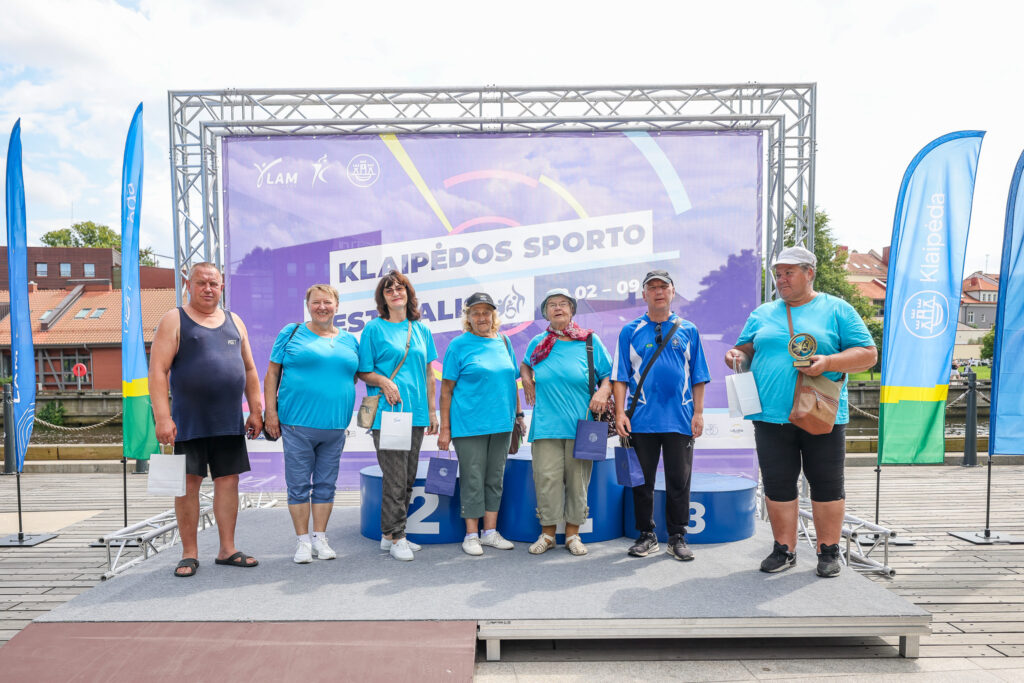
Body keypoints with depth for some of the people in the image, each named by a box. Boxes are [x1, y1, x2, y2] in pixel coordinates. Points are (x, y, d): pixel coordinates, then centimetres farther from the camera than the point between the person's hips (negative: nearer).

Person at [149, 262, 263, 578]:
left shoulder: (234, 322, 14)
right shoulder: (174, 320, 0)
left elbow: (249, 370, 16)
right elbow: (157, 370, -8)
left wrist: (255, 411, 9)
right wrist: (162, 417, -16)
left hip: (230, 422, 4)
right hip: (189, 421, -4)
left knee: (228, 481, 7)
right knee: (188, 484, 2)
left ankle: (227, 549, 17)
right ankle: (189, 553, 15)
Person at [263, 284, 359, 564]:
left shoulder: (349, 340, 12)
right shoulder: (291, 333, 3)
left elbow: (355, 376, 19)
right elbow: (272, 374, 3)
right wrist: (270, 412, -4)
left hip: (335, 426, 3)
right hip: (297, 424, -3)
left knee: (326, 485, 10)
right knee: (299, 485, 4)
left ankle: (320, 538, 22)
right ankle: (303, 540, 17)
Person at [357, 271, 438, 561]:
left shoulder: (421, 329, 12)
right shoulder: (374, 328, 1)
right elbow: (363, 372, 2)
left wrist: (432, 410, 12)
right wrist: (383, 381, -16)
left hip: (416, 413, 5)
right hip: (387, 413, -5)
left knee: (408, 479, 10)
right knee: (395, 479, -5)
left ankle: (390, 534, 23)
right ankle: (395, 537, 9)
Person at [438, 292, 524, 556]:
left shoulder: (503, 342, 10)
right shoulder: (459, 345, -3)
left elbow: (512, 381, 18)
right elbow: (446, 390, -4)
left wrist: (518, 414, 13)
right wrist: (445, 428, -8)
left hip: (501, 423, 5)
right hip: (469, 424, -5)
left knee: (495, 479, 11)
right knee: (473, 480, 1)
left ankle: (490, 532, 23)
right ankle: (471, 535, 14)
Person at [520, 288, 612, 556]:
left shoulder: (590, 341, 4)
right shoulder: (538, 343, 9)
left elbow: (609, 375, 7)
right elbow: (525, 364, 30)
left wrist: (603, 392, -12)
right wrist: (527, 380, 10)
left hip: (581, 425, -1)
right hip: (546, 425, 1)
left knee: (577, 480, 4)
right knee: (547, 478, -2)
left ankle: (573, 534, 18)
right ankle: (547, 533, 13)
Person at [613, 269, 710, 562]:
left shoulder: (688, 330, 10)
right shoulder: (630, 332, 7)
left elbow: (698, 376, 10)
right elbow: (620, 376, 3)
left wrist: (698, 413, 2)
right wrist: (620, 413, -5)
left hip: (680, 419, 1)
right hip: (641, 419, 0)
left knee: (679, 481, 6)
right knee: (642, 481, 7)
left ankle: (677, 537, 19)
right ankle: (646, 536, 20)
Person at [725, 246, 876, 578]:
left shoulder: (837, 310, 5)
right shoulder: (762, 313, 15)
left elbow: (868, 353, 1)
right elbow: (745, 350, 19)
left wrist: (828, 362, -15)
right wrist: (737, 357, -5)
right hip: (771, 416, 3)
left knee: (827, 485, 6)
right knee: (777, 484, 6)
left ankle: (828, 551, 22)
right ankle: (784, 550, 20)